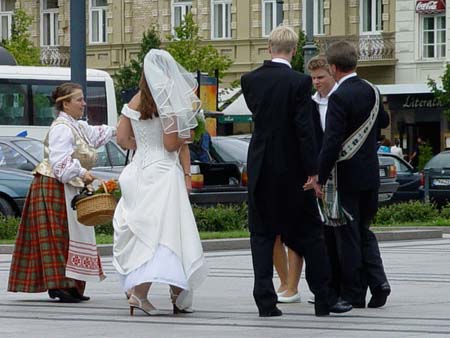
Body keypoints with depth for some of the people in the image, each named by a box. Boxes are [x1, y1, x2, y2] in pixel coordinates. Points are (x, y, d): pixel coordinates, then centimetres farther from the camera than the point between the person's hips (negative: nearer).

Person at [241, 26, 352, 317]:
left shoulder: (250, 80, 0)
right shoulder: (299, 82, -13)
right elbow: (305, 129, -16)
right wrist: (312, 171, -13)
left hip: (260, 169, 3)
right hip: (292, 170, -3)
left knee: (262, 234, 8)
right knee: (309, 233, 8)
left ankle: (265, 300, 0)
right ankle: (323, 298, 10)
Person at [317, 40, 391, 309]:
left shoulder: (340, 97, -18)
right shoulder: (372, 91, 5)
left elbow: (332, 142, -21)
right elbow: (384, 121, 23)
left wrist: (320, 178, -17)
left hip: (347, 176, -7)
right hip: (371, 175, 7)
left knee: (348, 236, 2)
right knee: (364, 230, 18)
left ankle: (354, 294, 6)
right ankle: (378, 281, 3)